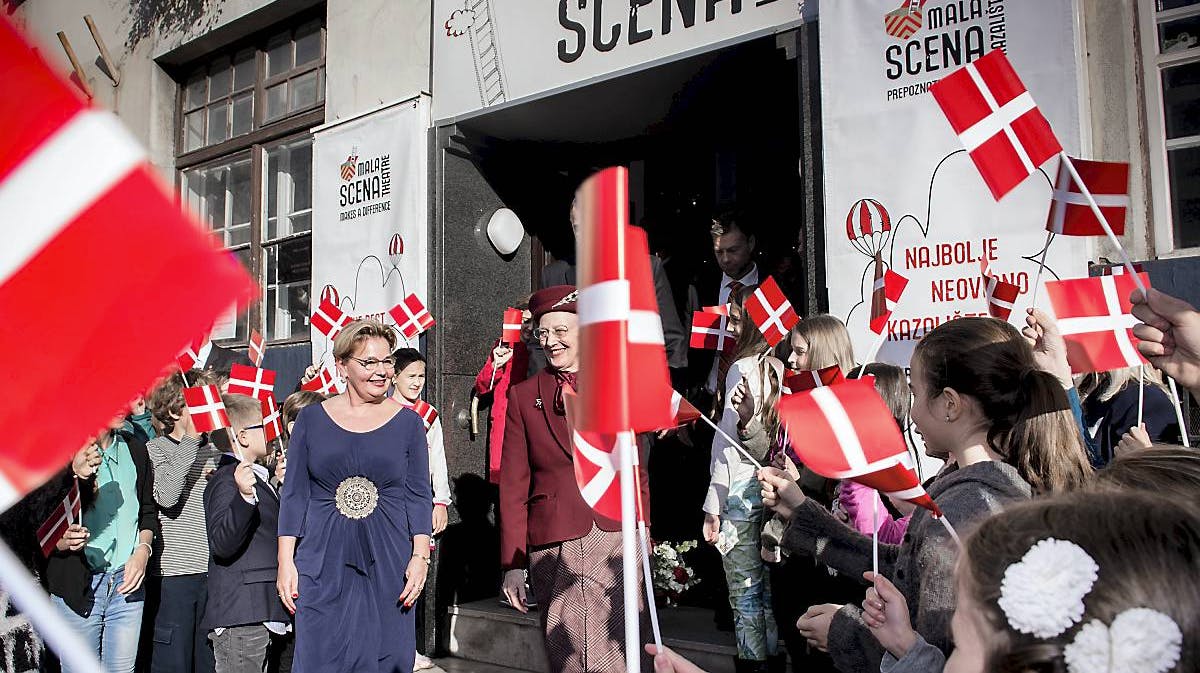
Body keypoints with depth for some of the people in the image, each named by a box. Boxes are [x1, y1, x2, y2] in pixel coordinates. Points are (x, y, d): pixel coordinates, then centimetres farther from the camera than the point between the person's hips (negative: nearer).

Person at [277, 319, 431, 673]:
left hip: (388, 564, 0)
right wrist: (286, 561, 0)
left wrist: (420, 557, -5)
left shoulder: (408, 422, 3)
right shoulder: (312, 418, 4)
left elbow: (420, 496, 3)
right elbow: (294, 494, 5)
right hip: (323, 564, 0)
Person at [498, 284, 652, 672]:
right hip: (552, 547, 1)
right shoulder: (522, 397, 8)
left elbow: (637, 471, 11)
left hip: (616, 540, 0)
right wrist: (513, 563, 2)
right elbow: (513, 485, 6)